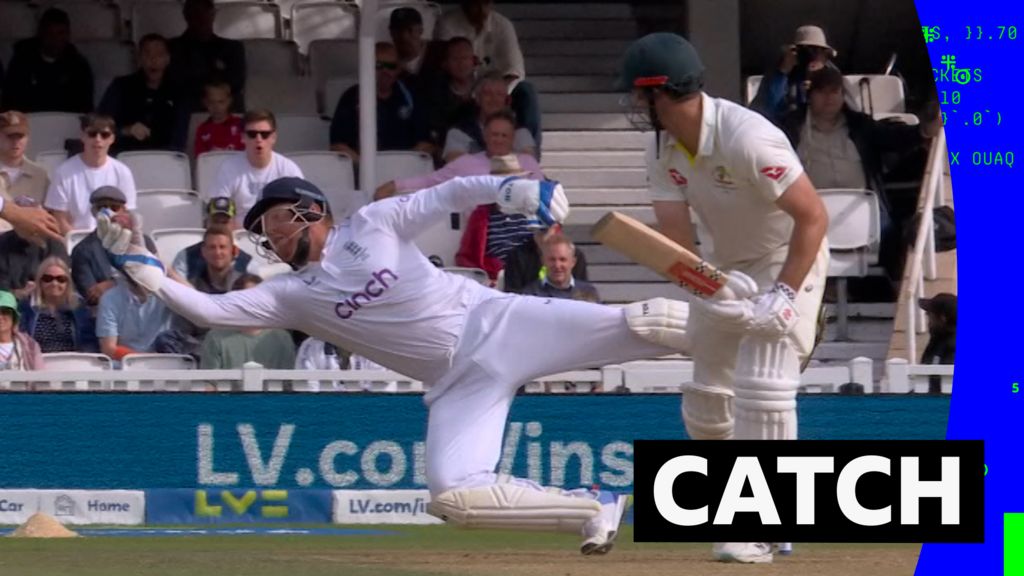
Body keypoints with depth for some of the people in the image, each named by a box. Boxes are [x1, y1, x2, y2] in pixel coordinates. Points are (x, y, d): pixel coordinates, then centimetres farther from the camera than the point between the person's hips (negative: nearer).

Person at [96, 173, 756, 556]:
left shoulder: (374, 224, 3)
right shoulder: (292, 294, 8)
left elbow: (450, 194, -2)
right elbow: (208, 309, -1)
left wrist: (509, 188, -21)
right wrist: (142, 265, -9)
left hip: (500, 322, -3)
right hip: (460, 383, 3)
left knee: (636, 324, -19)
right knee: (453, 494, -19)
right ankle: (593, 509, -6)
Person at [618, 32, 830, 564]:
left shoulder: (746, 138, -32)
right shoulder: (663, 147, -9)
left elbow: (813, 216, -28)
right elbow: (675, 235, -17)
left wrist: (784, 295, -32)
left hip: (789, 259, -8)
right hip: (728, 267, 8)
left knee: (762, 384, -19)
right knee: (706, 393, 11)